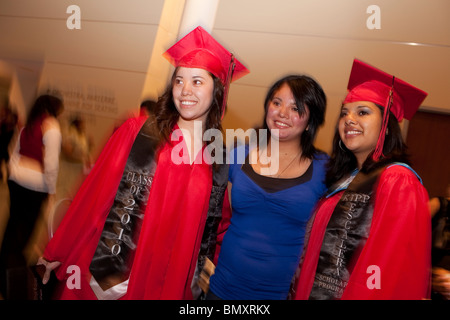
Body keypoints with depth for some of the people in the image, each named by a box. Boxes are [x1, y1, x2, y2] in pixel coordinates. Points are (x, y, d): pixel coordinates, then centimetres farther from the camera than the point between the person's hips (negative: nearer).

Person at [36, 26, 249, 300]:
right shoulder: (137, 132, -8)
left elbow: (213, 226, 6)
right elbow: (95, 196, -6)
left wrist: (199, 276, 7)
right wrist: (58, 253, -2)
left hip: (168, 283, 2)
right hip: (106, 274, -1)